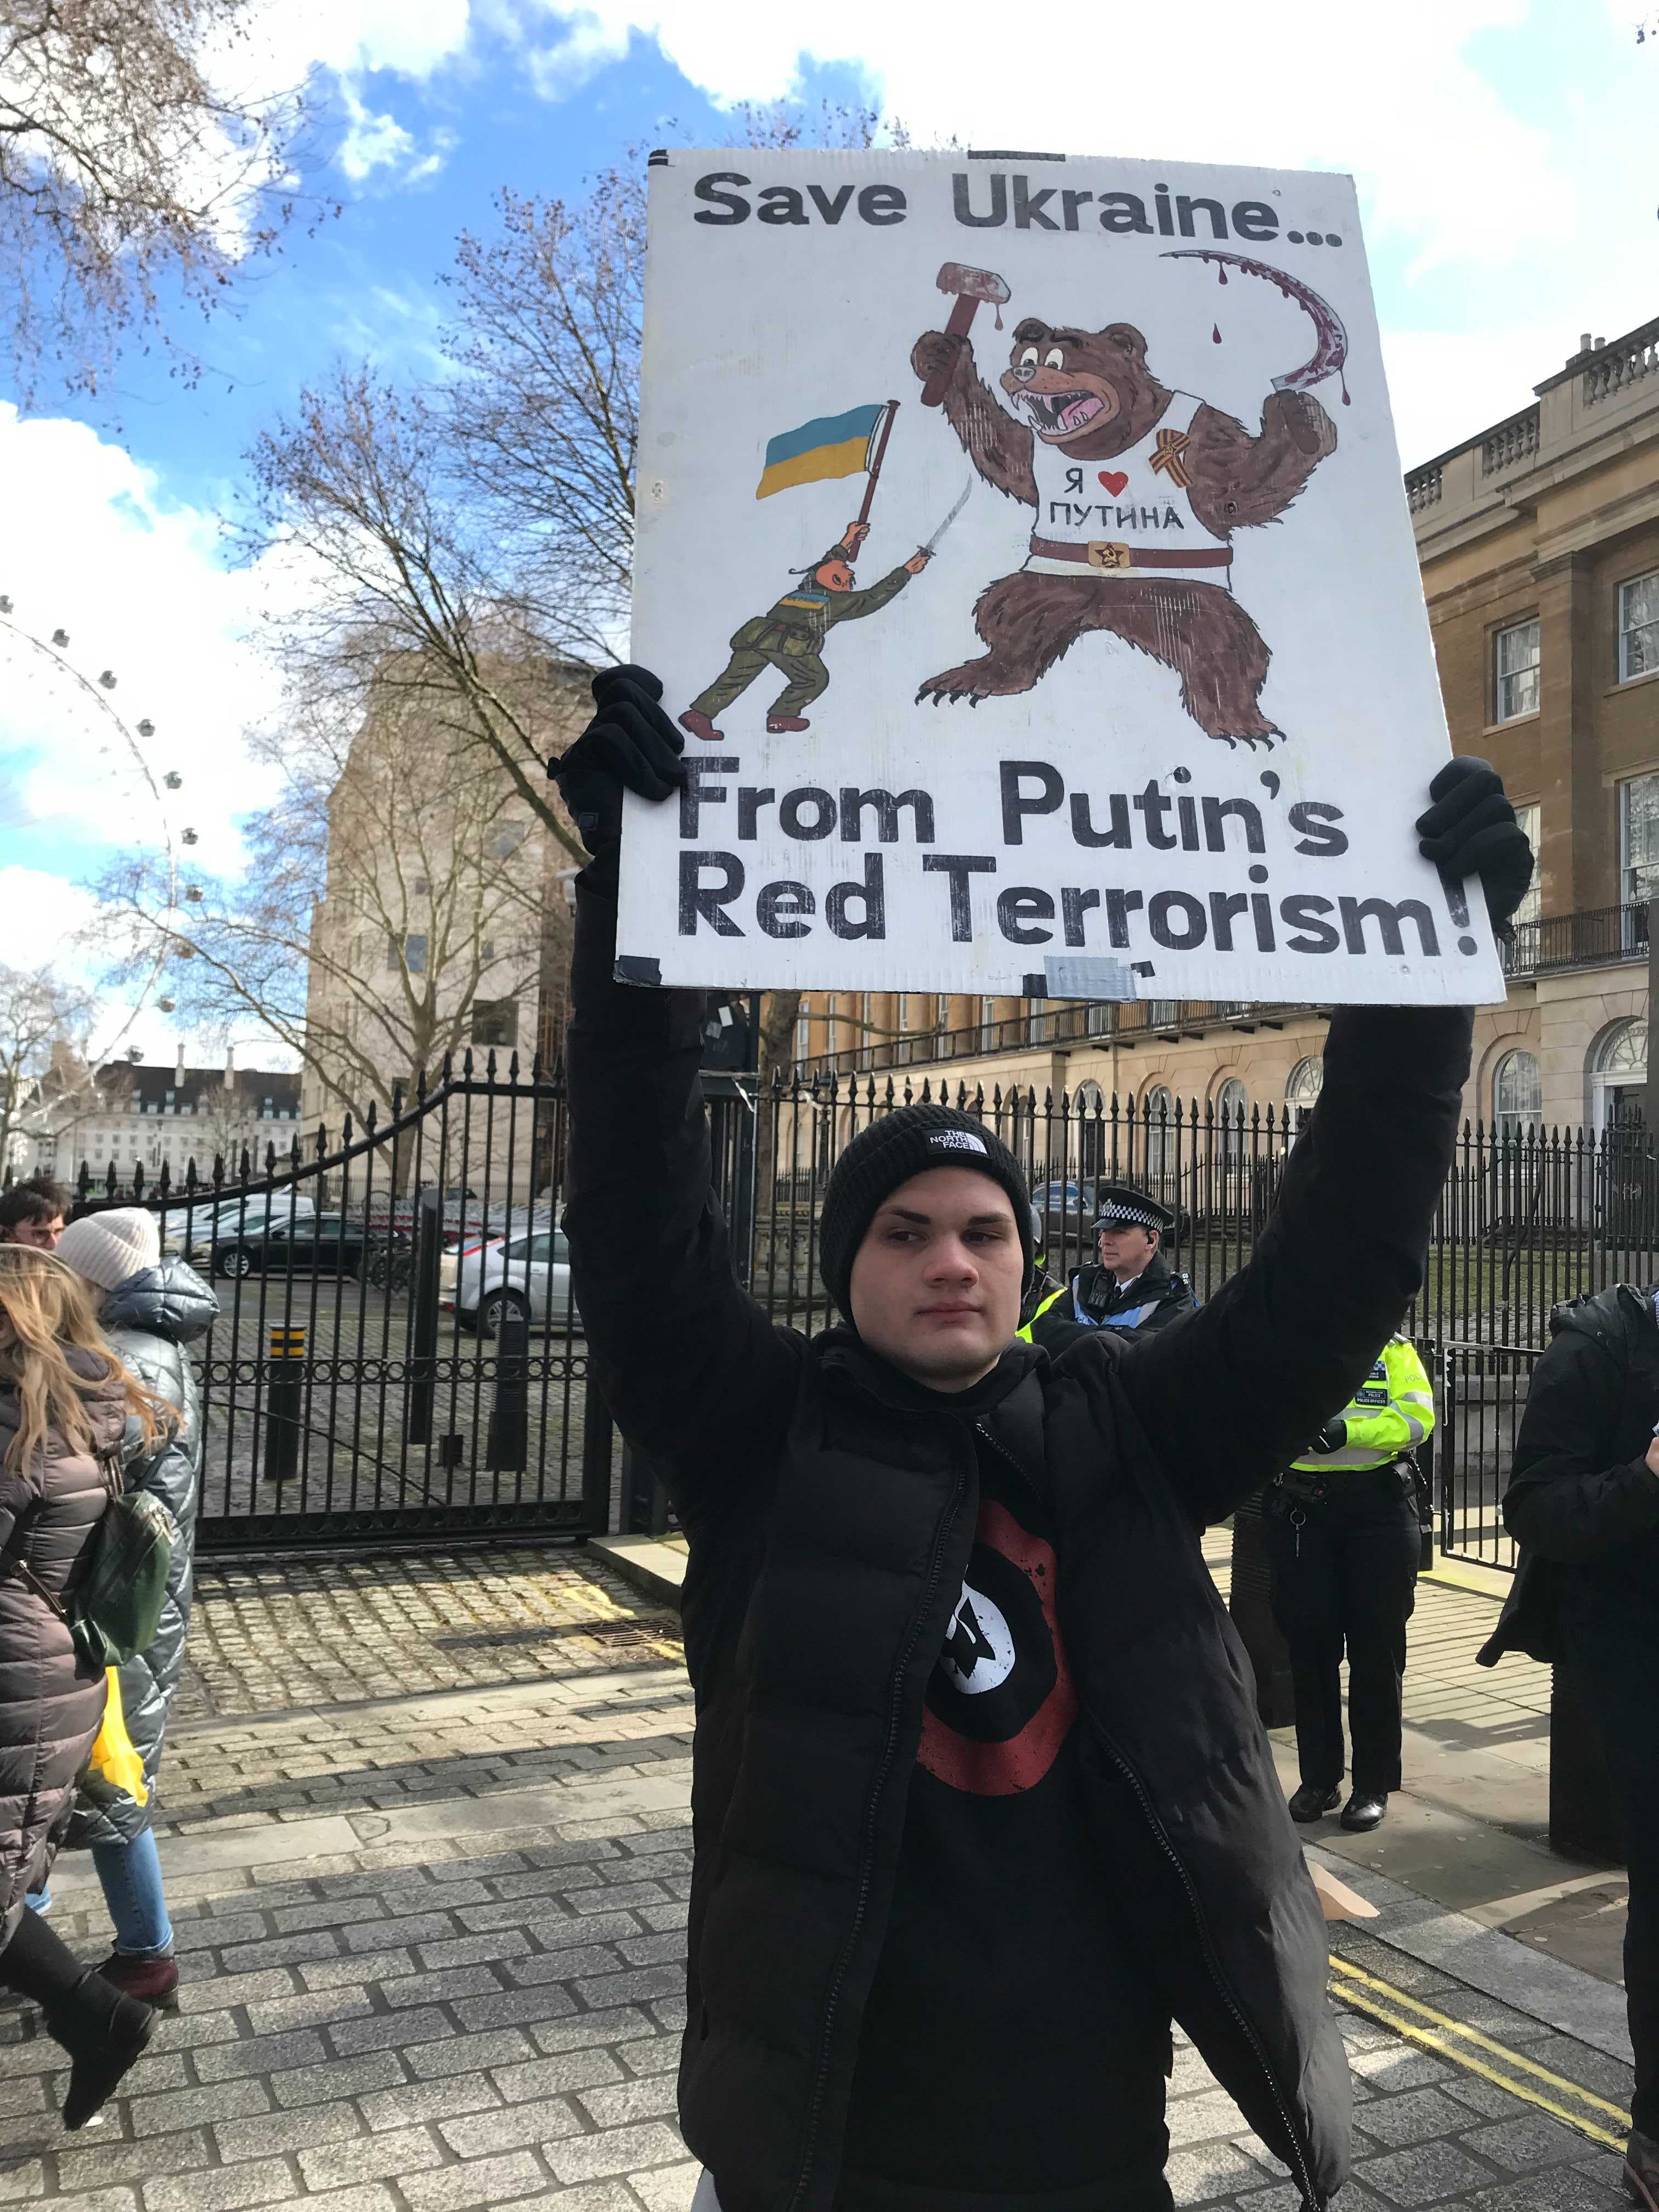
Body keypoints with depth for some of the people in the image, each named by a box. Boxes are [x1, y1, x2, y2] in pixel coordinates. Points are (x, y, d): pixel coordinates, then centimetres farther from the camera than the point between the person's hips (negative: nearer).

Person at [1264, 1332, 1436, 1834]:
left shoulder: (1394, 1349, 3)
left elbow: (1416, 1417, -11)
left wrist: (1349, 1429, -24)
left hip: (1380, 1508, -1)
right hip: (1300, 1510, 1)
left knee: (1377, 1649, 4)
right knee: (1309, 1645, 7)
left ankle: (1373, 1786, 17)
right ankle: (1318, 1779, 21)